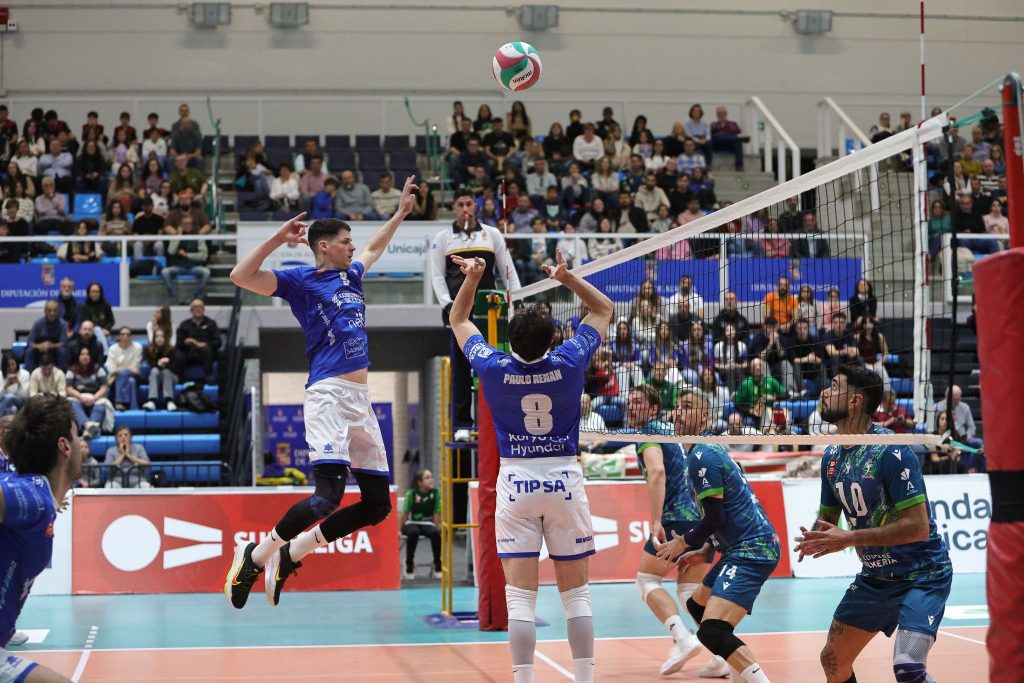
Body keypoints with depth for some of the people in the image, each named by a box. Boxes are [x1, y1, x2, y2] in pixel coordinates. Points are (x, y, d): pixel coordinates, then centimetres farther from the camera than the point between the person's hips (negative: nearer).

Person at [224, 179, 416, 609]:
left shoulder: (351, 276, 22)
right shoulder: (301, 280, 1)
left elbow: (373, 250, 45)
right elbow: (241, 276, -12)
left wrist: (401, 213, 48)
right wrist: (277, 239, -15)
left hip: (362, 400, 8)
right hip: (329, 395, -8)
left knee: (378, 503, 4)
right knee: (329, 495, -22)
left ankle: (290, 555, 14)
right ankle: (256, 554, -3)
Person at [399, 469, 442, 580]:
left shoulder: (435, 493, -5)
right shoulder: (411, 493, -10)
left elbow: (437, 513, 0)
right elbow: (405, 513, -5)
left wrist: (436, 528, -8)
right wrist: (399, 530, -4)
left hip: (427, 524, 2)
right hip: (412, 523, -2)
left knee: (435, 533, -31)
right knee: (413, 532, -36)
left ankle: (437, 567, -14)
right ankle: (409, 566, -18)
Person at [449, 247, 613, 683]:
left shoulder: (493, 368, -9)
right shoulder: (568, 363, -9)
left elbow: (458, 321, 12)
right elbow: (604, 310, 8)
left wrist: (472, 278, 9)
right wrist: (567, 277, 1)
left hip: (515, 481, 0)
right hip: (564, 480, 0)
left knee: (520, 597, 0)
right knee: (576, 593, 7)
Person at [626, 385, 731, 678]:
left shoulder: (648, 432, -2)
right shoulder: (671, 431, 23)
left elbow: (657, 470, -19)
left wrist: (656, 522, -23)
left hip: (677, 517, -8)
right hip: (704, 516, 8)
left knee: (647, 580, 4)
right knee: (691, 590, 12)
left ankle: (683, 638, -14)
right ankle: (722, 654, -3)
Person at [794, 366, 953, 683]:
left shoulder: (890, 451, -21)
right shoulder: (831, 456, 3)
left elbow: (918, 526, -26)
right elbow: (827, 516, 16)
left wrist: (849, 538, -26)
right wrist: (815, 538, -8)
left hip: (921, 574, -8)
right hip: (875, 576, 8)